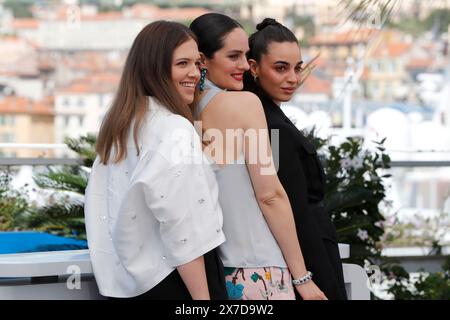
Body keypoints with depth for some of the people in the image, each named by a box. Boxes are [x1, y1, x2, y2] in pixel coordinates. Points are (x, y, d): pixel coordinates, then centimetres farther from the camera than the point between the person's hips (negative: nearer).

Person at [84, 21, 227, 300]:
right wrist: (203, 298, -18)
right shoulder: (175, 130, -16)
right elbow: (181, 230, -20)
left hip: (129, 281, 8)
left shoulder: (118, 125, 10)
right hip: (172, 281, -8)